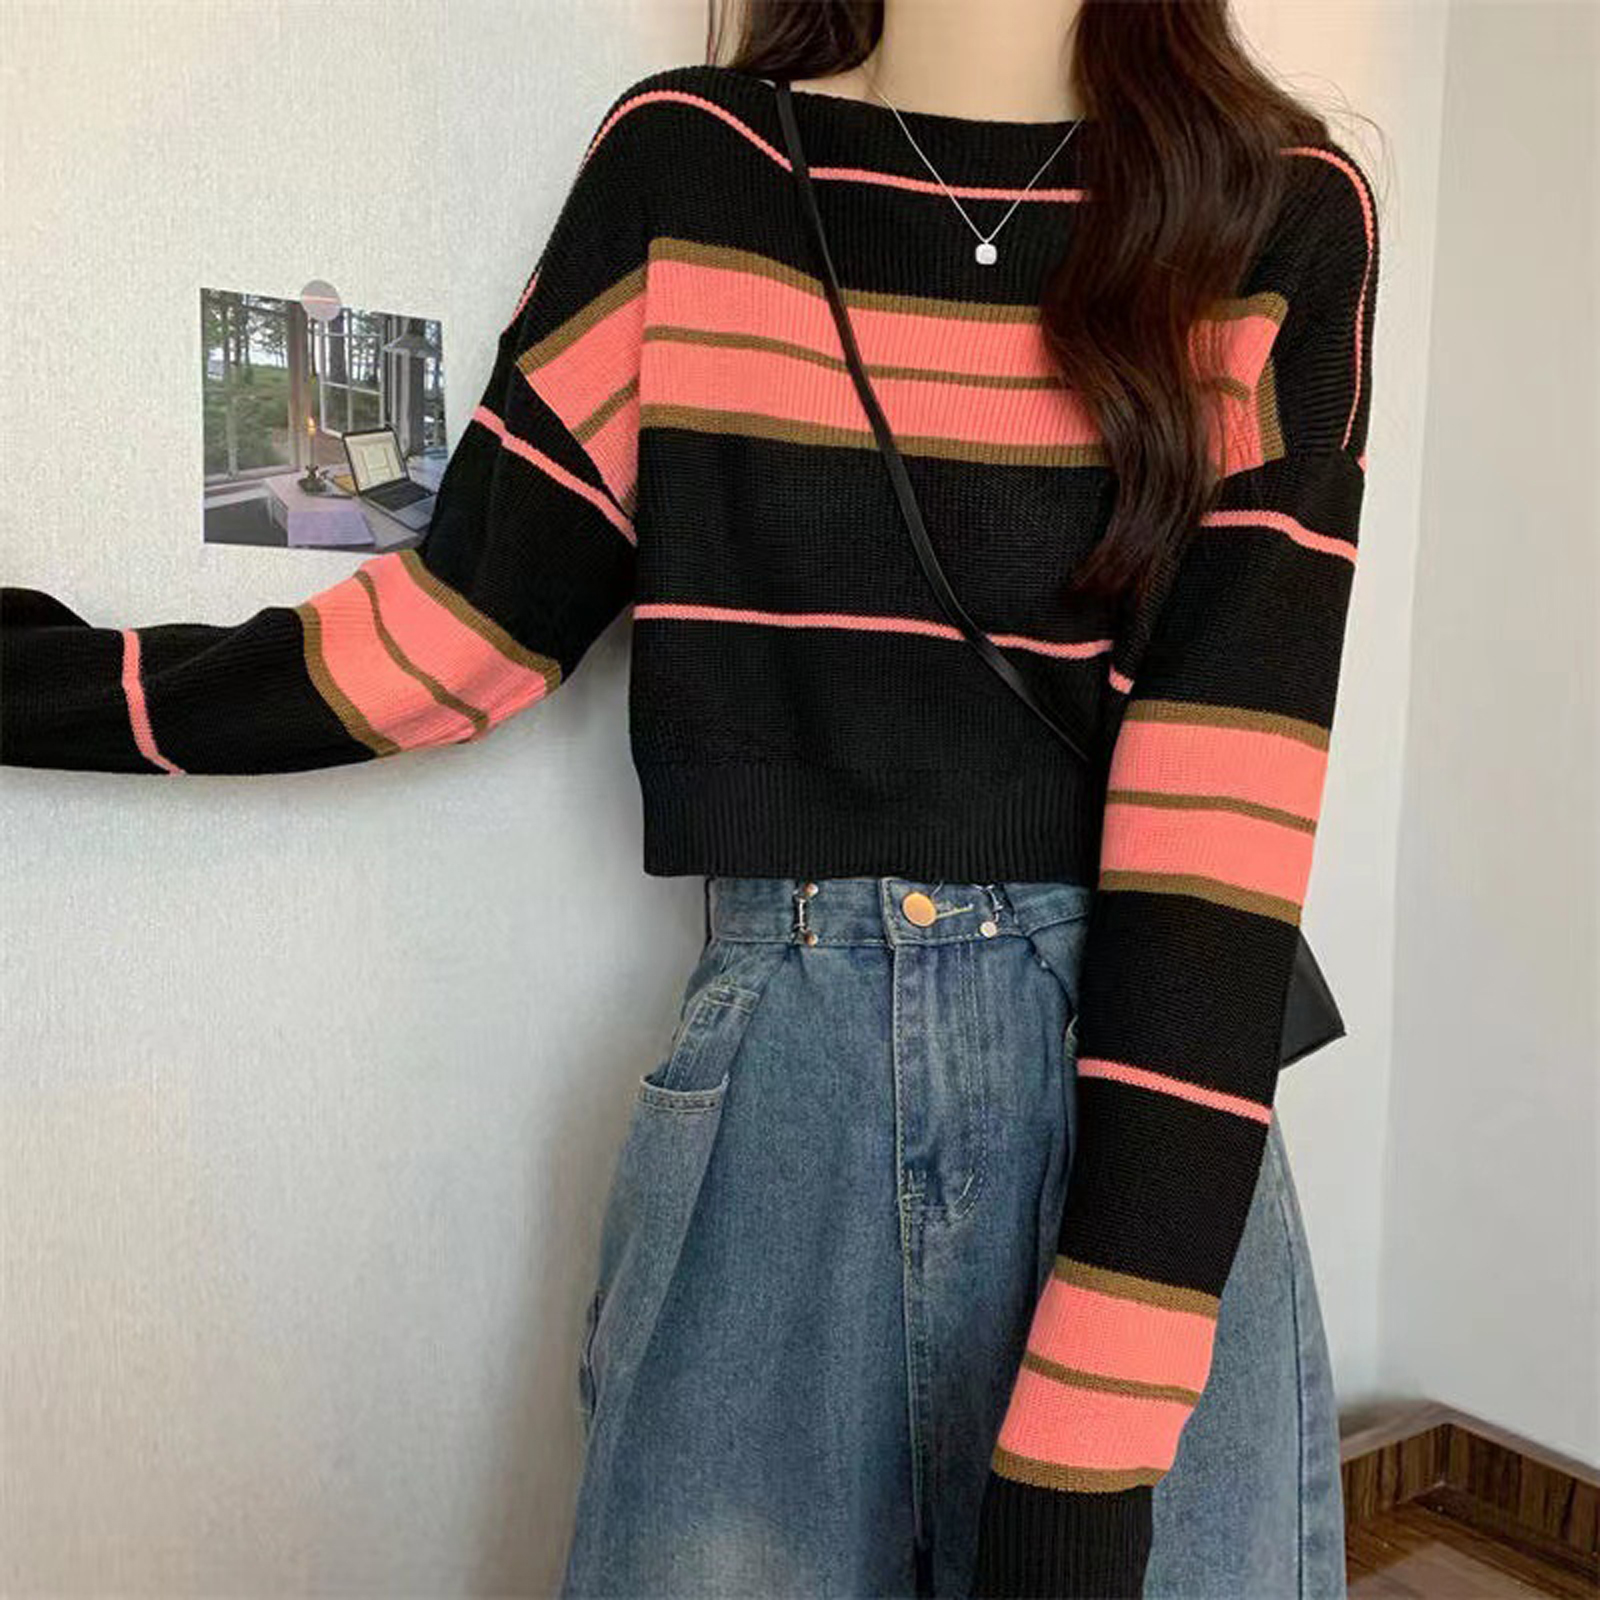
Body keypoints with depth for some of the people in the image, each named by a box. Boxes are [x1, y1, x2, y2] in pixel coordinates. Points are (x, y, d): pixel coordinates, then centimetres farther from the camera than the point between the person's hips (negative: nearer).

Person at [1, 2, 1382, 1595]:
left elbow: (1230, 788, -12)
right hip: (765, 1096, 1)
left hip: (1141, 1070, 0)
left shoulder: (1282, 220, -1)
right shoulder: (682, 166, 4)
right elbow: (469, 621, 7)